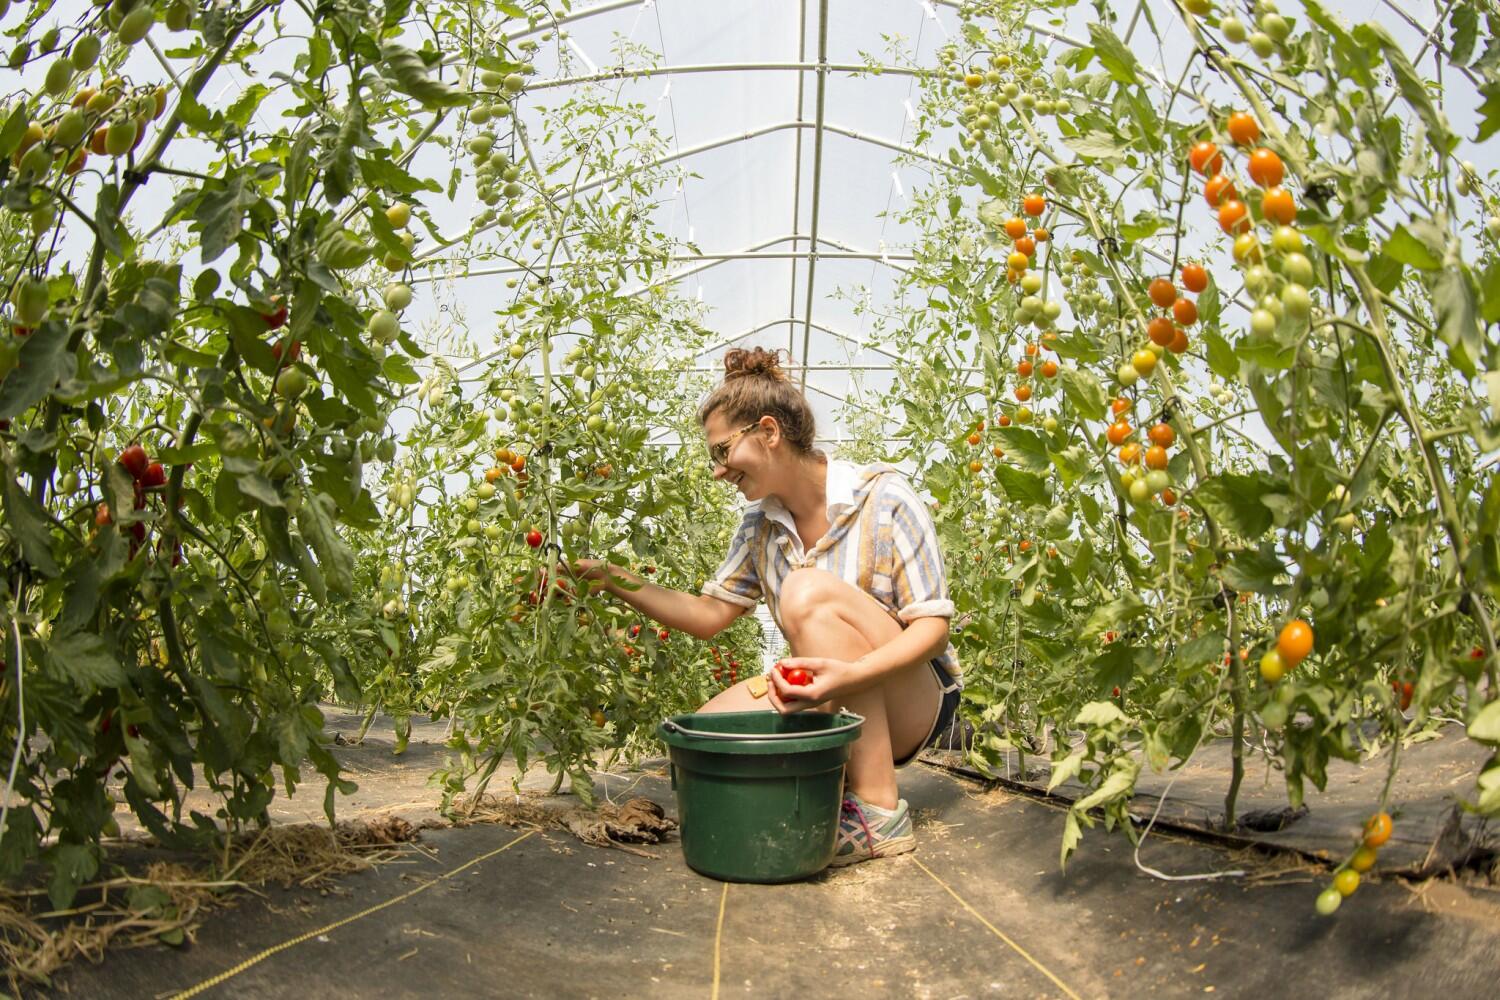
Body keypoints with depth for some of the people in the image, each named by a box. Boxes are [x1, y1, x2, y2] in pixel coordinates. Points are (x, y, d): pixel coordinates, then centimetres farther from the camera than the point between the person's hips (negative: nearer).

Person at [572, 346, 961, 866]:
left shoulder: (884, 498, -14)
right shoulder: (760, 526, 5)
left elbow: (934, 625, -18)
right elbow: (707, 615, 9)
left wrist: (850, 674, -35)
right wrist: (616, 581, -2)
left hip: (915, 699, -5)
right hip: (830, 706, 5)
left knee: (807, 592, -30)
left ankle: (880, 813, -25)